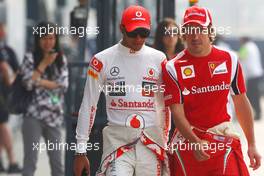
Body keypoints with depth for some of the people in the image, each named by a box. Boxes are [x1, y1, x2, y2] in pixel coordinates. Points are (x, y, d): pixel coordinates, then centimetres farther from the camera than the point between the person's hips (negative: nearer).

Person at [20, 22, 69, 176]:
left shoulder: (61, 59, 10)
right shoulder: (30, 58, 1)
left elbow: (64, 85, -2)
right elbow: (28, 83, -12)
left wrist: (41, 82, -10)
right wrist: (44, 63, -9)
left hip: (54, 116, 3)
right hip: (34, 116, -3)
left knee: (57, 163, 6)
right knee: (30, 162, -5)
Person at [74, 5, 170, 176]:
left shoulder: (158, 59, 7)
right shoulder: (102, 60, 0)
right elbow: (88, 106, 4)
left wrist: (164, 143, 14)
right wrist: (81, 151, 1)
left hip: (152, 141, 3)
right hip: (117, 140, -3)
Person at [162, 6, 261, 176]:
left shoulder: (229, 60, 4)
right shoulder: (173, 68, -4)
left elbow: (241, 103, 11)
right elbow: (177, 112, -9)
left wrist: (251, 144, 9)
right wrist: (195, 142, -24)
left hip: (223, 139, 0)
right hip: (187, 139, 0)